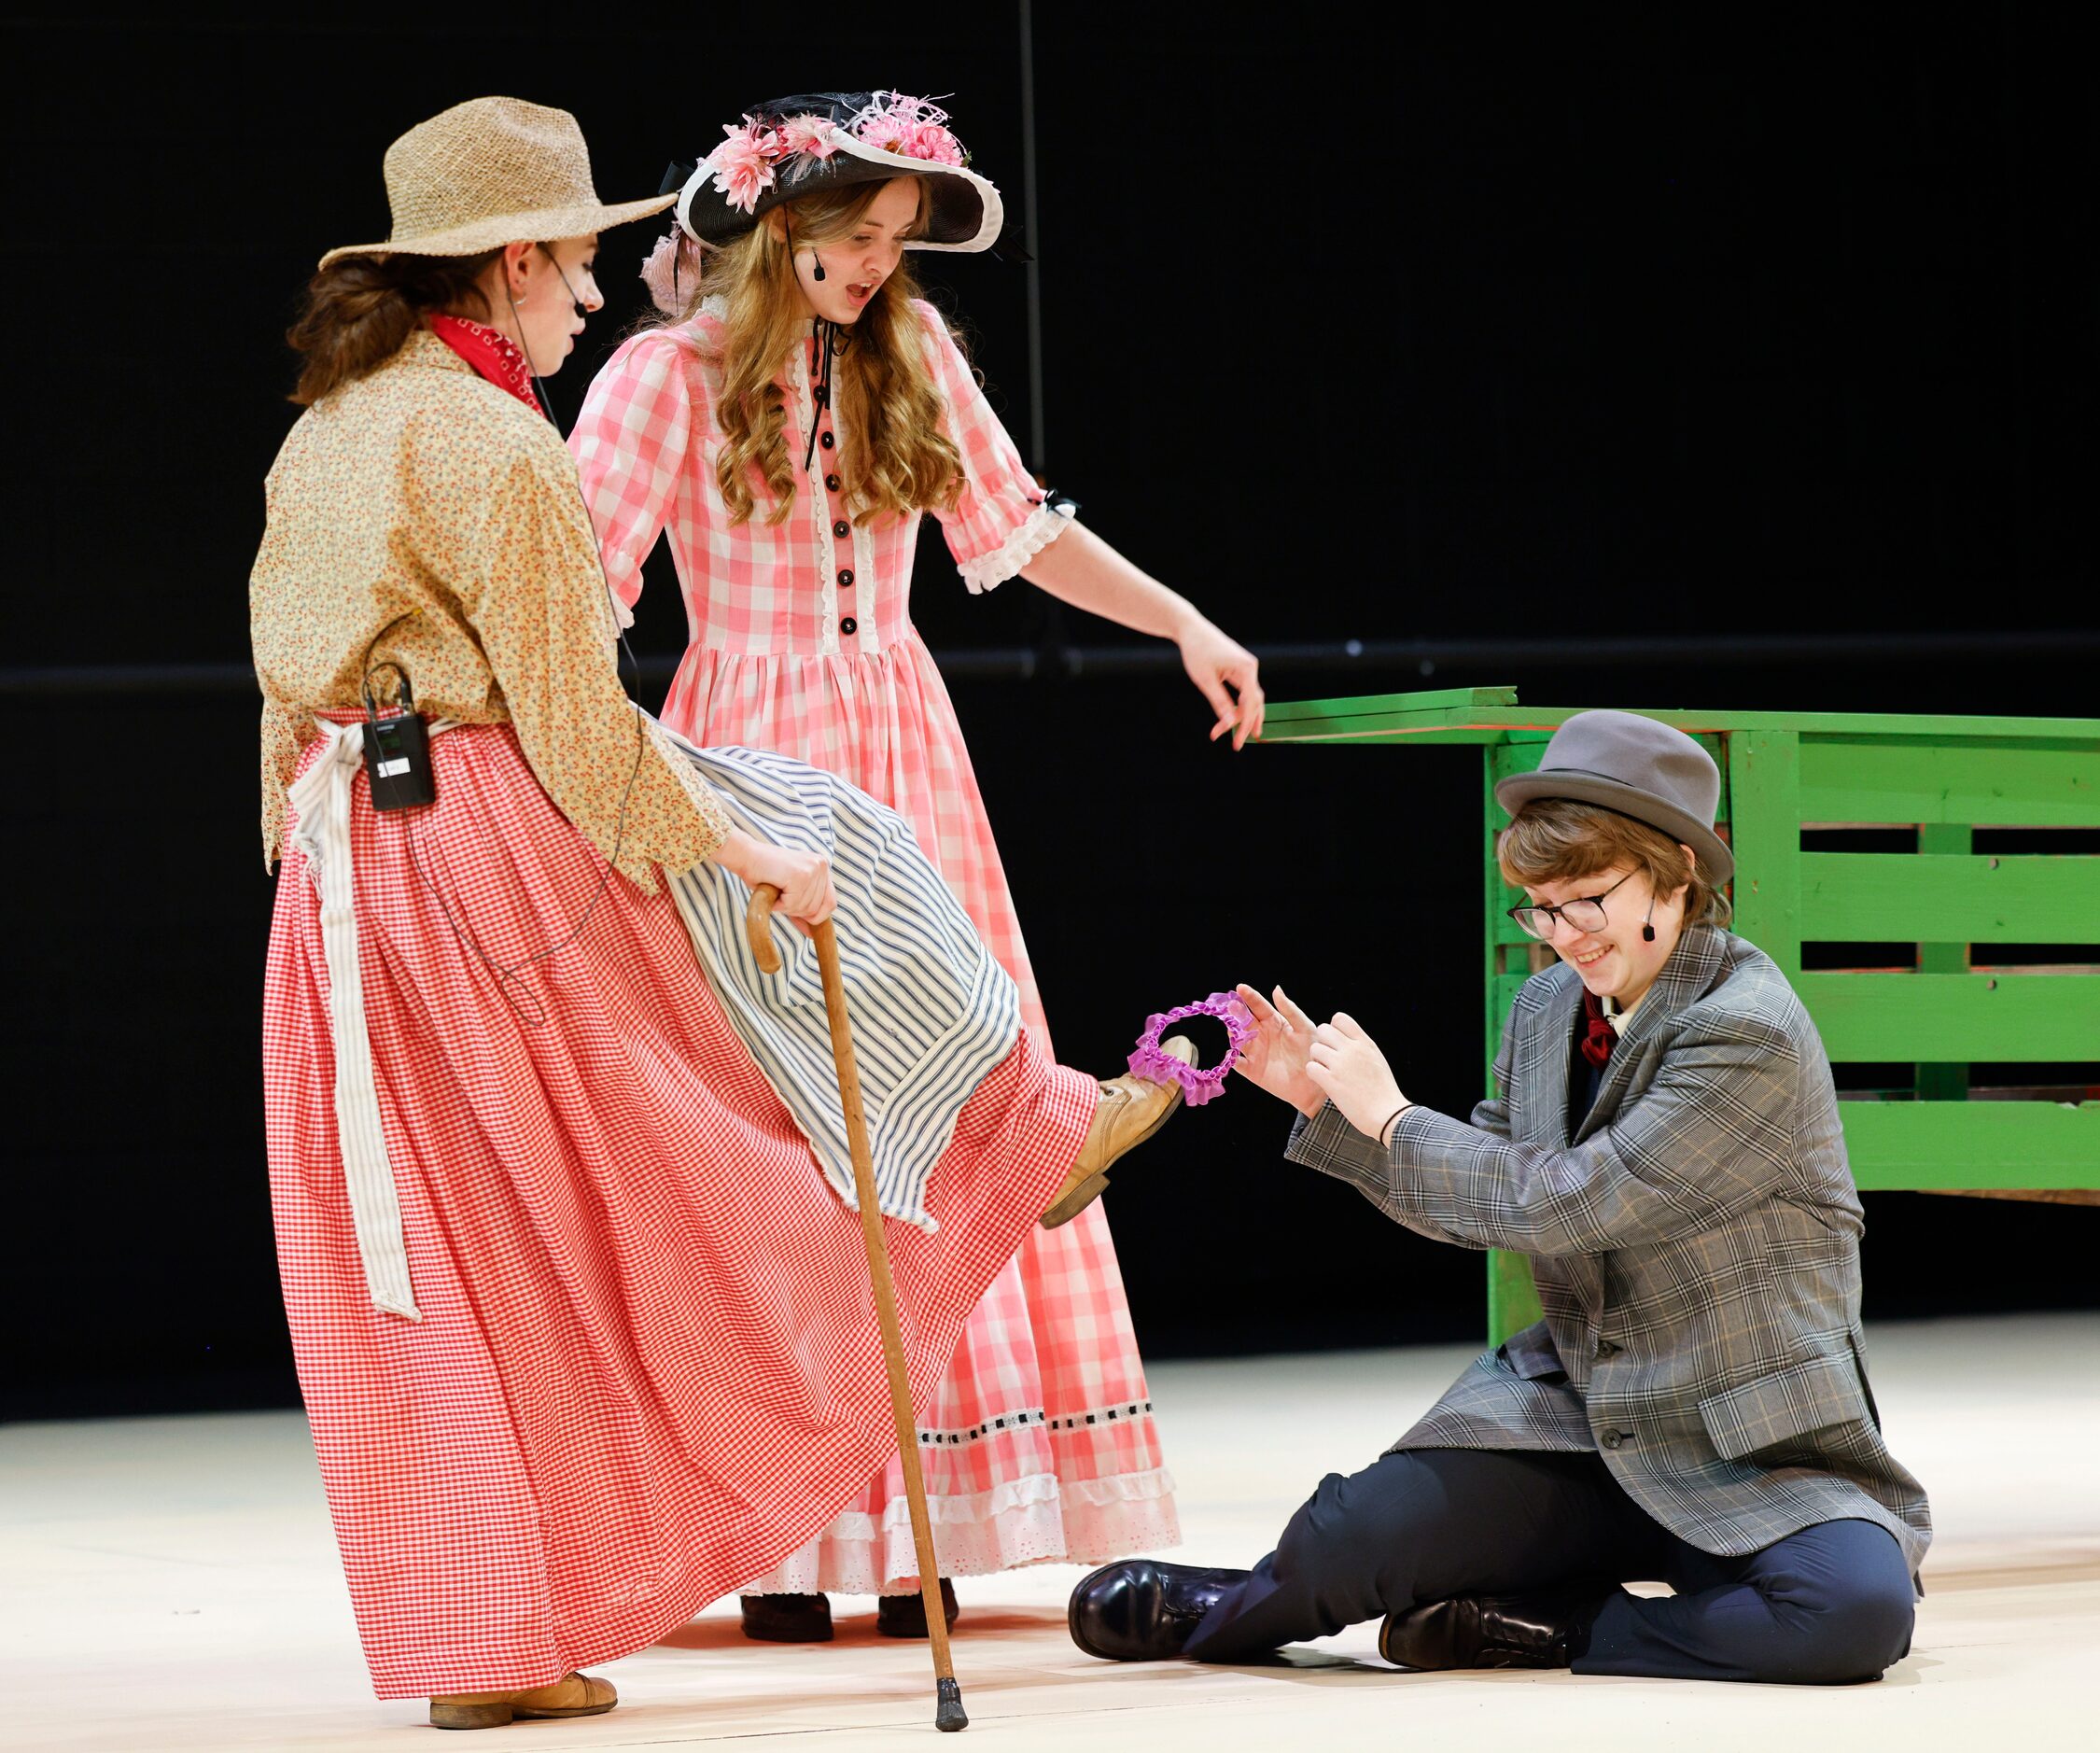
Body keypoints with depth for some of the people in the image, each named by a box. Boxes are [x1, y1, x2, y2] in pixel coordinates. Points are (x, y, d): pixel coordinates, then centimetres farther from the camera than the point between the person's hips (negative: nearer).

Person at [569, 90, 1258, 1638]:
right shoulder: (674, 371, -7)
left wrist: (1185, 625, 13)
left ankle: (912, 1522, 8)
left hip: (901, 753, 5)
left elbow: (1021, 524, 17)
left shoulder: (911, 355, 6)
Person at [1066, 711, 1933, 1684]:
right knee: (1355, 1533, -18)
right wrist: (1322, 1102, 9)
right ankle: (1226, 1613, 17)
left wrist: (1392, 1118, -10)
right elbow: (1486, 1199, 20)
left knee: (1859, 1611, -34)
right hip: (1576, 1407, 5)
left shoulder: (1751, 1035, -17)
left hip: (1752, 1451, -5)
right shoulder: (1549, 1008, 7)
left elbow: (1564, 1202, -22)